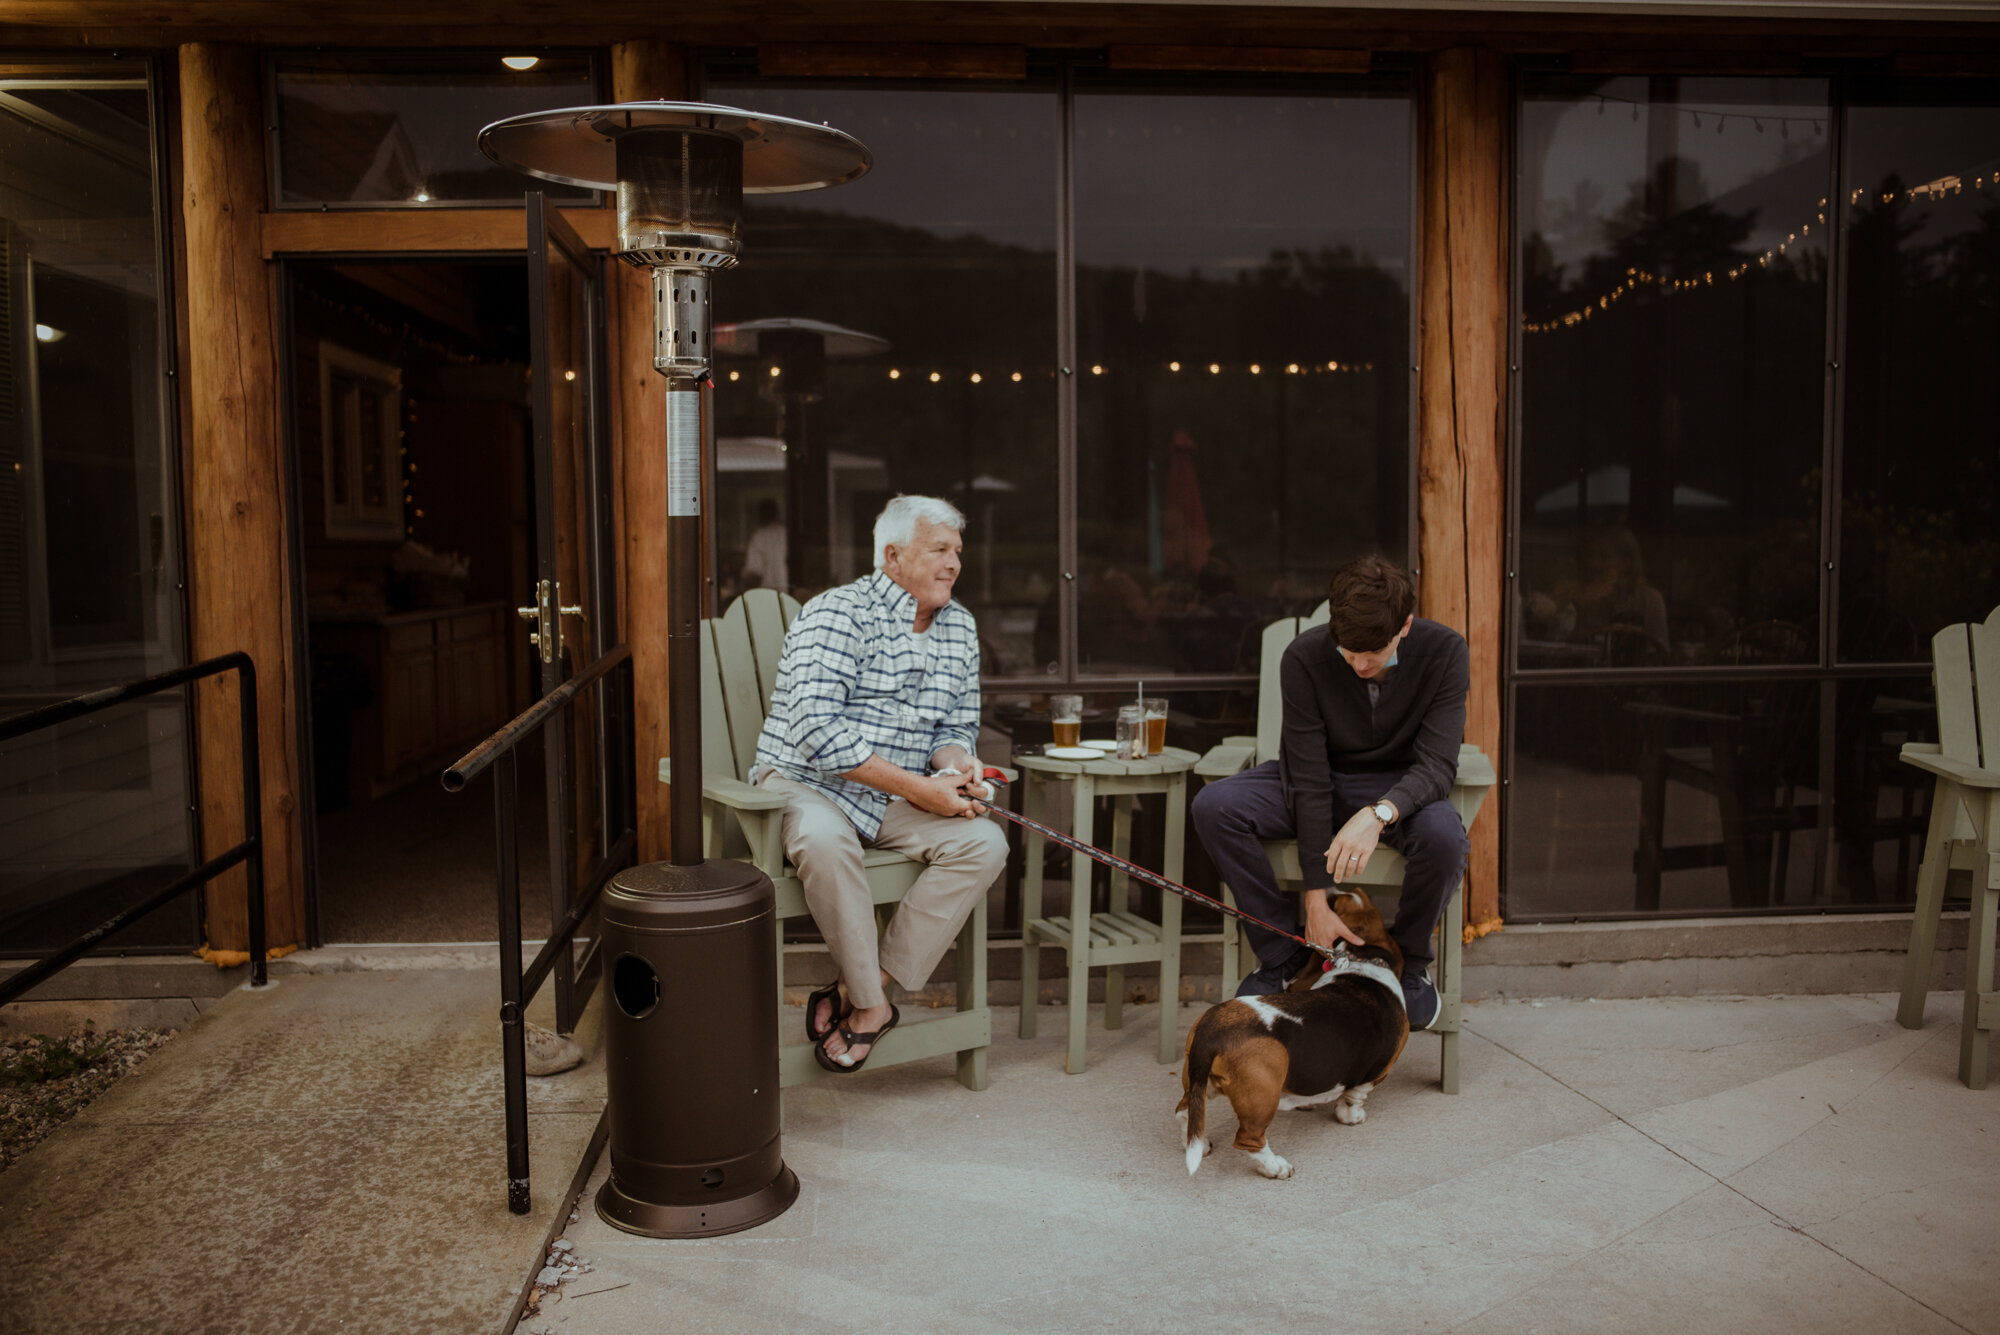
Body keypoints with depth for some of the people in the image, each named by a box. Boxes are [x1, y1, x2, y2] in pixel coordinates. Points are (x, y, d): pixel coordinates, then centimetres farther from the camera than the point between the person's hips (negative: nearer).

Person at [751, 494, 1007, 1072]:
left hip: (895, 805, 6)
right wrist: (919, 788, -24)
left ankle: (864, 992, -17)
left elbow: (957, 727, 17)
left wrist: (954, 766, -10)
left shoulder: (960, 627, 10)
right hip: (805, 785, -6)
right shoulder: (836, 614, -13)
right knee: (823, 839, -39)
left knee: (985, 842, -19)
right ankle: (871, 1003, -20)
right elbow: (817, 732, -23)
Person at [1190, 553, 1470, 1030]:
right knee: (1214, 806, -27)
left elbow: (1437, 764, -24)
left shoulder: (1444, 651, -20)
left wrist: (1378, 813, -47)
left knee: (1443, 835, -36)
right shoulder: (1305, 658, -22)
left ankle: (1411, 960, -5)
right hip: (1321, 782, 1)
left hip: (1399, 788, 0)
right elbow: (1309, 780, -22)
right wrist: (1316, 898, -25)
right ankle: (1285, 952, -8)